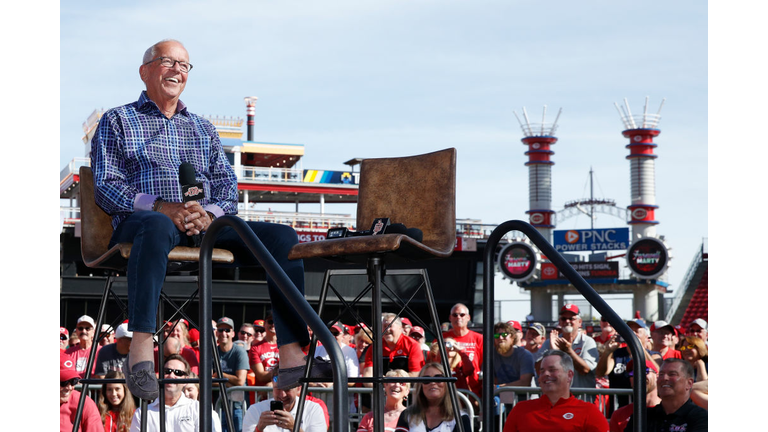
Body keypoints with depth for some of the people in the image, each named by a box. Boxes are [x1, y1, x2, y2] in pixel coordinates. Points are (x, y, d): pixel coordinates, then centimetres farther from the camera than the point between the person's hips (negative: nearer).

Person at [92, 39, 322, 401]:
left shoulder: (203, 128, 31)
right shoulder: (117, 121, 16)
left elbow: (227, 182, 18)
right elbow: (106, 186, 3)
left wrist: (210, 212, -8)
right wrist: (161, 207, -15)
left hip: (206, 224, 5)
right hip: (142, 220, -5)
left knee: (282, 236, -18)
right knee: (158, 227, -43)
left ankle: (292, 358, -28)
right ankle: (140, 354, -51)